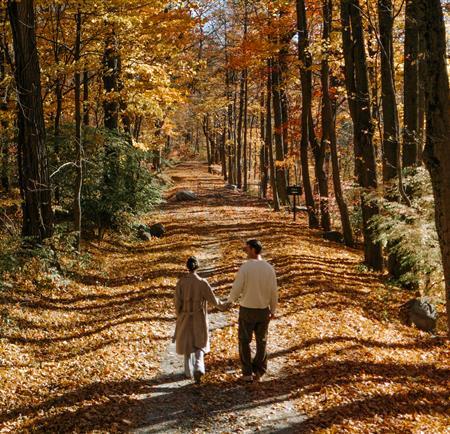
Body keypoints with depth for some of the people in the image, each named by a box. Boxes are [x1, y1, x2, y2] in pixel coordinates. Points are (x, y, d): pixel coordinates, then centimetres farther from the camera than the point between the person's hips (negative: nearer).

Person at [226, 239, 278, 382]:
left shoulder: (245, 267, -17)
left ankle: (248, 373, 12)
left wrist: (229, 301, 8)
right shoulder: (269, 268, -5)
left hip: (247, 310, -3)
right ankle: (258, 371, 19)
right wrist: (273, 310, 11)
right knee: (261, 341, 18)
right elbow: (273, 292, -2)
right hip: (263, 310, 3)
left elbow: (237, 288, -14)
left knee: (244, 341, 12)